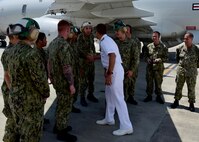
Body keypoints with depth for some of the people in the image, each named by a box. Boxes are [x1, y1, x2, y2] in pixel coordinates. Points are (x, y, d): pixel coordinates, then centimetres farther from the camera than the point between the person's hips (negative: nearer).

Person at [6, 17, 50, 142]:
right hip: (30, 104, -8)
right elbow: (40, 79, -22)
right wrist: (46, 94, -3)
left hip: (15, 100, 9)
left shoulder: (15, 50, 4)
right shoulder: (31, 54, -25)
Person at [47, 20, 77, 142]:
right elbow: (66, 67, -25)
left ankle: (58, 126, 36)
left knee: (61, 104, 23)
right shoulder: (64, 44, -22)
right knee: (65, 106, 4)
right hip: (63, 81, -9)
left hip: (56, 79, 9)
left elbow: (49, 62, 14)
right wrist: (71, 84, -20)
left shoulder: (52, 43, 7)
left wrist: (51, 76, 22)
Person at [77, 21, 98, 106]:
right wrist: (87, 56, -18)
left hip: (91, 60, 6)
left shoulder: (91, 36, 6)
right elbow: (79, 49, -13)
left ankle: (90, 95, 28)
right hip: (83, 60, -6)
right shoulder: (80, 37, -12)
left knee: (91, 78, 14)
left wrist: (93, 55, -1)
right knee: (83, 80, -5)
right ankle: (82, 98, 7)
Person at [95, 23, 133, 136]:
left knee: (118, 99, -7)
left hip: (115, 71, -10)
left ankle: (126, 127, 0)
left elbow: (113, 56, -29)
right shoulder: (106, 40, 15)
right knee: (109, 95, 20)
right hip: (112, 70, 10)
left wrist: (109, 74, -29)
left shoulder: (104, 41, -16)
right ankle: (109, 119, 34)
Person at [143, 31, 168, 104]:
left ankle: (159, 97, 19)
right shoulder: (149, 46, 5)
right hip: (149, 67, 3)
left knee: (158, 82, 5)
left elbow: (166, 57, -2)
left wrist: (159, 60, -18)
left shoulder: (163, 47, -2)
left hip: (159, 68, -2)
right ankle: (149, 96, 23)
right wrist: (147, 59, -7)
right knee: (149, 82, 9)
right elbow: (145, 55, 14)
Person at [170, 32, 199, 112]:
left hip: (191, 72, -2)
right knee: (178, 87, 9)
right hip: (180, 71, 2)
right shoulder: (180, 48, -1)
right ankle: (176, 101, 23)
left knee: (191, 89, 7)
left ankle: (191, 104, 18)